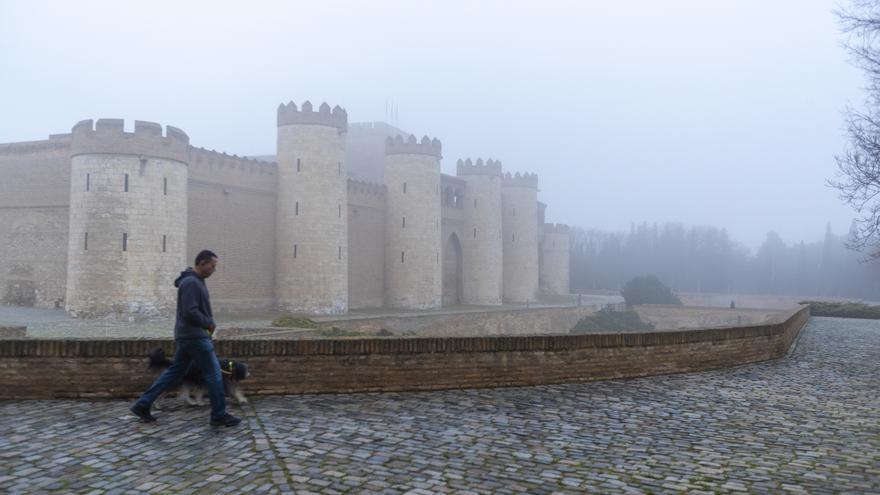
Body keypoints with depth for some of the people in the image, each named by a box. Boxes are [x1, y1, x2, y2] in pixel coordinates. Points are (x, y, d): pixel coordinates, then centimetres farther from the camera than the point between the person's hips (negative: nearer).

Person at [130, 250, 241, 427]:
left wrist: (208, 322, 6)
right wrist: (208, 323, -11)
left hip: (186, 336, 10)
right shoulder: (191, 283, -18)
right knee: (213, 373, -3)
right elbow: (190, 313, -25)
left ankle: (143, 404, 17)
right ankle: (219, 415, 5)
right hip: (194, 336, -10)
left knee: (175, 372, 15)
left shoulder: (195, 281, 15)